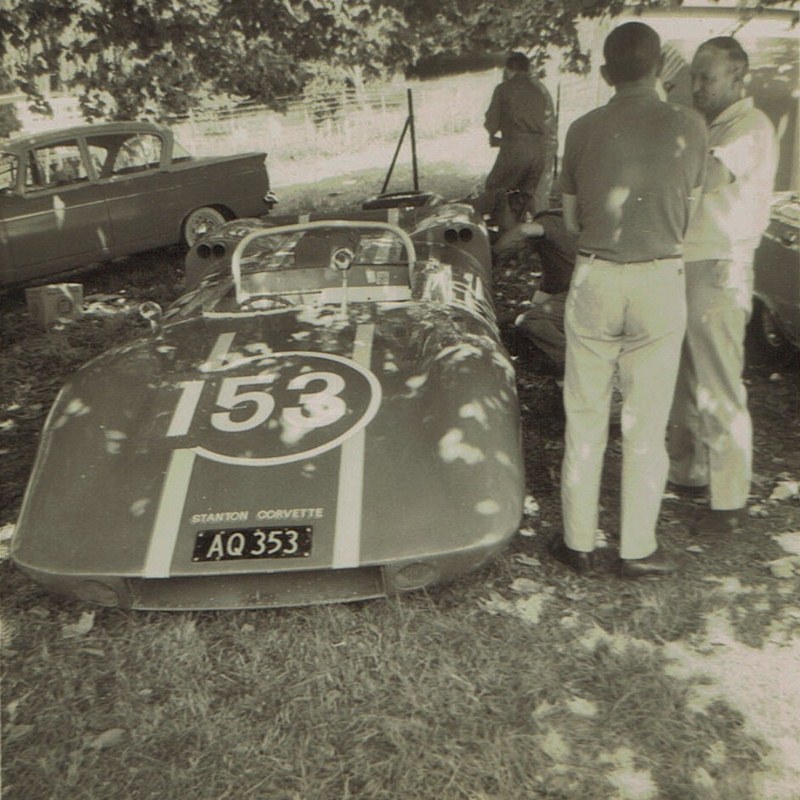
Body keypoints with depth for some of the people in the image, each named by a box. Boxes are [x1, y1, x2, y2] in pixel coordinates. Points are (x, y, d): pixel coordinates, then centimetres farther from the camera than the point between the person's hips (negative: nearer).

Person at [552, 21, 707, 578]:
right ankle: (638, 550, 19)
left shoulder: (583, 130, 0)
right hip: (660, 283, -1)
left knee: (585, 420, 11)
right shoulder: (688, 125, -3)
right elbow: (689, 213, 6)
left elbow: (573, 220, 7)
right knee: (646, 425, 9)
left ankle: (579, 543, 20)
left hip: (594, 279, 1)